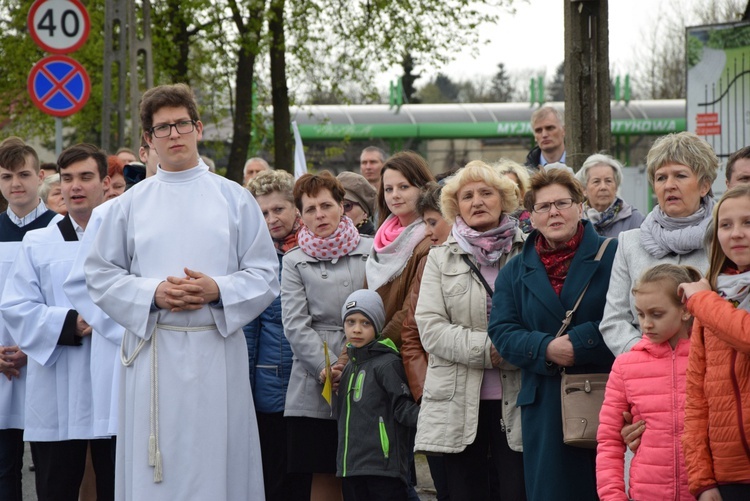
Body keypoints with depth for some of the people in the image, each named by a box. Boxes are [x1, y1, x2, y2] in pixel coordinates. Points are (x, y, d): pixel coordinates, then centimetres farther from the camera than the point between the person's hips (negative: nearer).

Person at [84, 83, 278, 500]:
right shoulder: (130, 204, 9)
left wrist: (217, 290, -12)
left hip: (217, 351, 0)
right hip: (152, 352, 0)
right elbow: (101, 275, 7)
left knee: (217, 462, -1)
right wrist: (153, 293, -9)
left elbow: (266, 274, 5)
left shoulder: (235, 199, 8)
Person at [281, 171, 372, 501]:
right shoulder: (294, 262, 7)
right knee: (324, 474, 0)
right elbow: (295, 325, 0)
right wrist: (329, 368, -13)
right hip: (316, 384, 0)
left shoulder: (370, 251, 8)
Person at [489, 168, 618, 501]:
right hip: (544, 407, 3)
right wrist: (546, 349, -14)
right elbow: (502, 332, 5)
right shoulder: (515, 272, 15)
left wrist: (580, 344, -17)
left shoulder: (612, 256, 3)